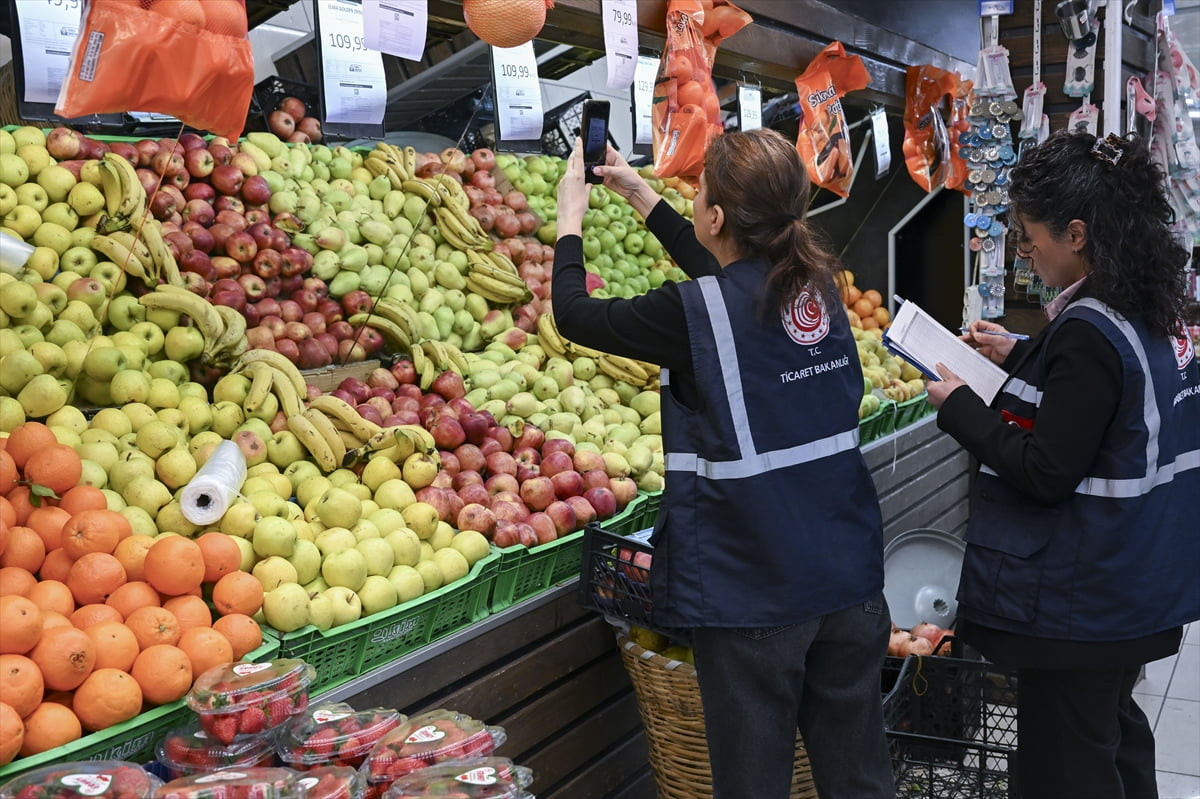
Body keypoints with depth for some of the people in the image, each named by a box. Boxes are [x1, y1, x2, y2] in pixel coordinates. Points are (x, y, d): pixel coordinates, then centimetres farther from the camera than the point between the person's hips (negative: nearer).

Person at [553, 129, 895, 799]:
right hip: (850, 574, 6)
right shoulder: (816, 283, 2)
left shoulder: (694, 313, -17)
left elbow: (574, 313, -3)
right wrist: (642, 196, 30)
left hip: (754, 589, -6)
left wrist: (570, 216, 14)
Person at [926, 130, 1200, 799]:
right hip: (1140, 588, 9)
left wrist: (959, 406, -14)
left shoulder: (1089, 332, -24)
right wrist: (1020, 357, 14)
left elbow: (1045, 474, -23)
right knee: (1116, 733, 25)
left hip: (1076, 606, -9)